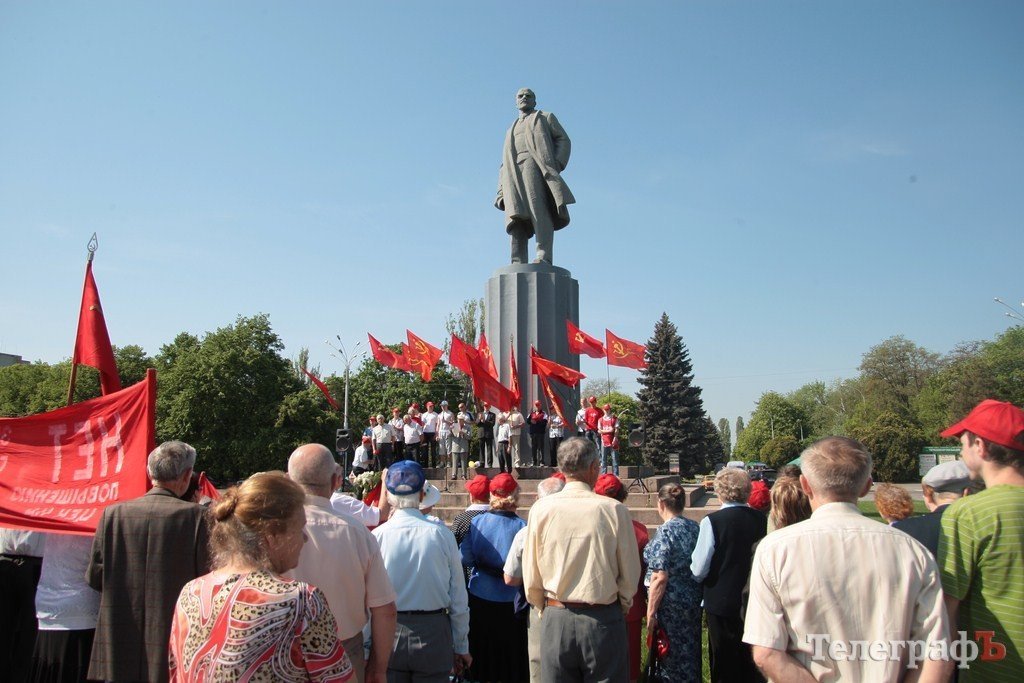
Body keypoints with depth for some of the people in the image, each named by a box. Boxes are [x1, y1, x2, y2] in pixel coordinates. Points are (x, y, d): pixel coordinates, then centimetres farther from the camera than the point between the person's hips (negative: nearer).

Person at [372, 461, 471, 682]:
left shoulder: (377, 536, -11)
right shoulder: (442, 535, -11)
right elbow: (458, 597, -5)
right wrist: (461, 647, 7)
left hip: (387, 637, 1)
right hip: (433, 633, 0)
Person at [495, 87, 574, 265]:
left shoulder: (546, 117, 24)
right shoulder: (512, 130, 35)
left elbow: (563, 141, 9)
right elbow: (505, 164, 26)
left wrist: (555, 164, -11)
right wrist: (501, 191, 10)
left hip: (537, 166, -4)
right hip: (514, 174, 4)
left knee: (538, 208, -25)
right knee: (517, 216, -14)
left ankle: (544, 257, -37)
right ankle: (518, 263, -26)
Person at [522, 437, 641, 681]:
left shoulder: (541, 509, -8)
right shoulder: (614, 510, -12)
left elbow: (531, 577, -1)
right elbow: (631, 575, -5)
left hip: (556, 620, 1)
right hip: (604, 620, -1)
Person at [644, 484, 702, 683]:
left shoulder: (666, 531, -18)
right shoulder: (695, 527, 3)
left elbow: (660, 578, -21)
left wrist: (651, 612, -15)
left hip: (671, 605, -7)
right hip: (694, 600, 7)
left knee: (673, 654, 6)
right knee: (692, 652, 19)